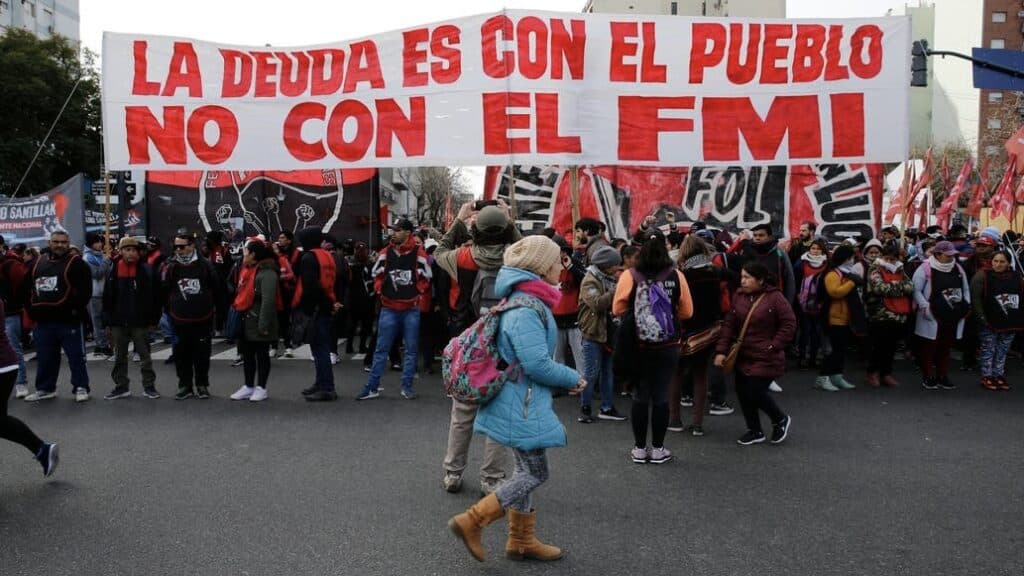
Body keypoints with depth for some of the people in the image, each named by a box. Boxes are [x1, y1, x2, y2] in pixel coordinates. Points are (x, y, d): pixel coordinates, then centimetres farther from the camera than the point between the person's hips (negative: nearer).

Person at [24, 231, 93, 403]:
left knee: (76, 356, 1)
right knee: (45, 357, 14)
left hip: (68, 320, -5)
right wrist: (31, 309, 11)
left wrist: (76, 308, -16)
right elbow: (29, 288, 21)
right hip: (43, 320, 6)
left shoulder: (76, 263, -3)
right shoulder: (38, 263, 15)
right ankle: (45, 388, 26)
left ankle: (81, 387, 10)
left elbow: (85, 290, -10)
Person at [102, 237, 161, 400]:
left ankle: (149, 386, 12)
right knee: (120, 357, 12)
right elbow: (107, 298, 4)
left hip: (140, 321, -3)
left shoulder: (146, 270, -5)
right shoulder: (113, 271, 3)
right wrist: (107, 320, 0)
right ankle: (121, 386, 22)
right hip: (118, 322, 3)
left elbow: (154, 296, -5)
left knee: (145, 355, 5)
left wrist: (153, 318, -7)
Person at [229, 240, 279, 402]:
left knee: (261, 355, 4)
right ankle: (249, 386, 26)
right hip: (246, 320, 9)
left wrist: (263, 325, -26)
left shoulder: (267, 273, -19)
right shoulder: (248, 270, 11)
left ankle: (261, 388, 14)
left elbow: (268, 301, -24)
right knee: (247, 355, 15)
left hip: (258, 321, -9)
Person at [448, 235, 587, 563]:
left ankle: (521, 541, 28)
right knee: (535, 474, -1)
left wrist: (565, 378, 11)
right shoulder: (526, 309, -23)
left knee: (528, 472, 17)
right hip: (522, 404, -10)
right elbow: (537, 364, -26)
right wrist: (573, 379, -12)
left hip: (521, 401, 10)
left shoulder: (529, 302, 11)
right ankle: (471, 522, 3)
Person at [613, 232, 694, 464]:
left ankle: (639, 448, 17)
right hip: (667, 346, 0)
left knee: (640, 396, 10)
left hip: (637, 346, 0)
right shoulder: (676, 276, -7)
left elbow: (617, 309, -2)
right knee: (661, 396, 9)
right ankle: (658, 449, 16)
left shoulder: (629, 276, -11)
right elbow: (687, 312, 1)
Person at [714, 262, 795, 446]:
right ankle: (754, 431, 26)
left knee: (755, 393, -8)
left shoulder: (774, 297, -13)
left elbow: (789, 324, -10)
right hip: (743, 356, 6)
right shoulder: (739, 296, 3)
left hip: (765, 358, -6)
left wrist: (773, 346, -12)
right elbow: (729, 324, 4)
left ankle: (781, 419, 21)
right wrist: (722, 350, -3)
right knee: (742, 392, 7)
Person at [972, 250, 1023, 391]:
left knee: (1003, 351, 12)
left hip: (1010, 322, 4)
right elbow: (976, 298, -11)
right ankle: (987, 377, 12)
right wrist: (982, 317, -15)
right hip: (990, 321, -4)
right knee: (988, 350, 4)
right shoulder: (982, 276, -9)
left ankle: (999, 375, 22)